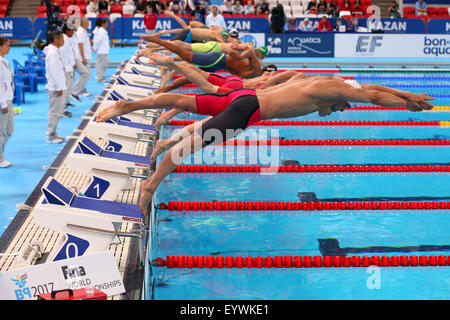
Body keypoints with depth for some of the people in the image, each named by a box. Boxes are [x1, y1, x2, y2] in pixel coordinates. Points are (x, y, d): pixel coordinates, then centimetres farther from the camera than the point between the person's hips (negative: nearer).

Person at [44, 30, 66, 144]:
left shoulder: (55, 51, 14)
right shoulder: (52, 53, -17)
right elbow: (53, 71, -21)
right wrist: (59, 87, -20)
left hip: (58, 87, 10)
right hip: (55, 88, -10)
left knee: (59, 111, 16)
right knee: (54, 112, -5)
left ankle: (53, 133, 24)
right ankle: (50, 136, 1)